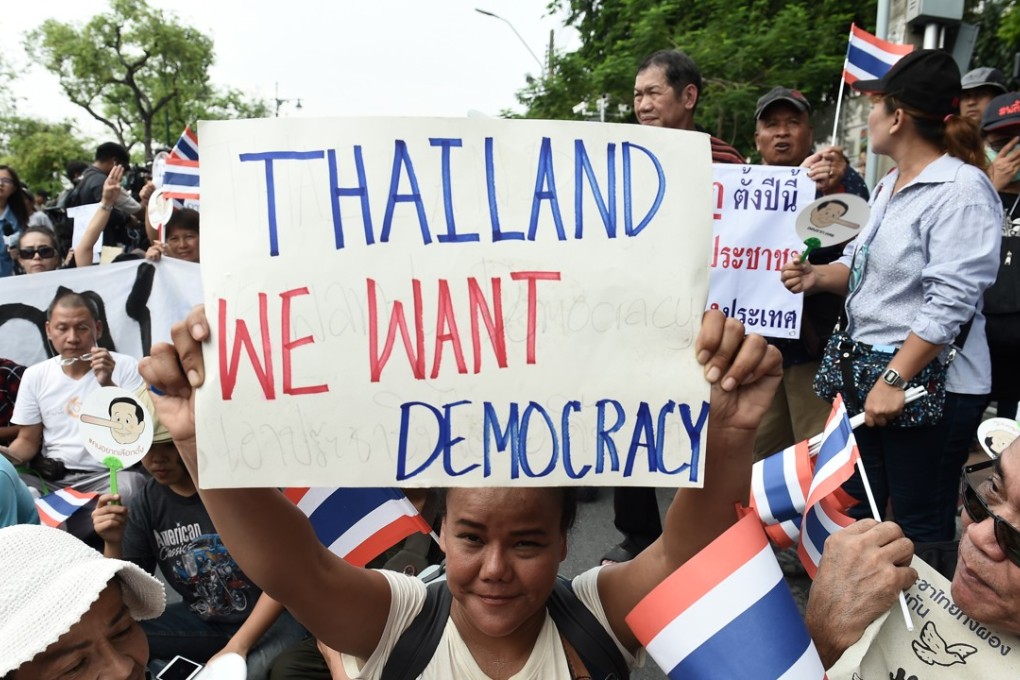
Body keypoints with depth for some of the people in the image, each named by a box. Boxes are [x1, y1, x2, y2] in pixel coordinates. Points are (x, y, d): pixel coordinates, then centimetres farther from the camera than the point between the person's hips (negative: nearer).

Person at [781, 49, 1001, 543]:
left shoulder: (962, 190, -16)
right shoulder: (889, 186, 12)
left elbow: (949, 303, -23)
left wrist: (895, 379, -24)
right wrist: (819, 276, 1)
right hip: (866, 371, 9)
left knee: (920, 529, 4)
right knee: (853, 511, 18)